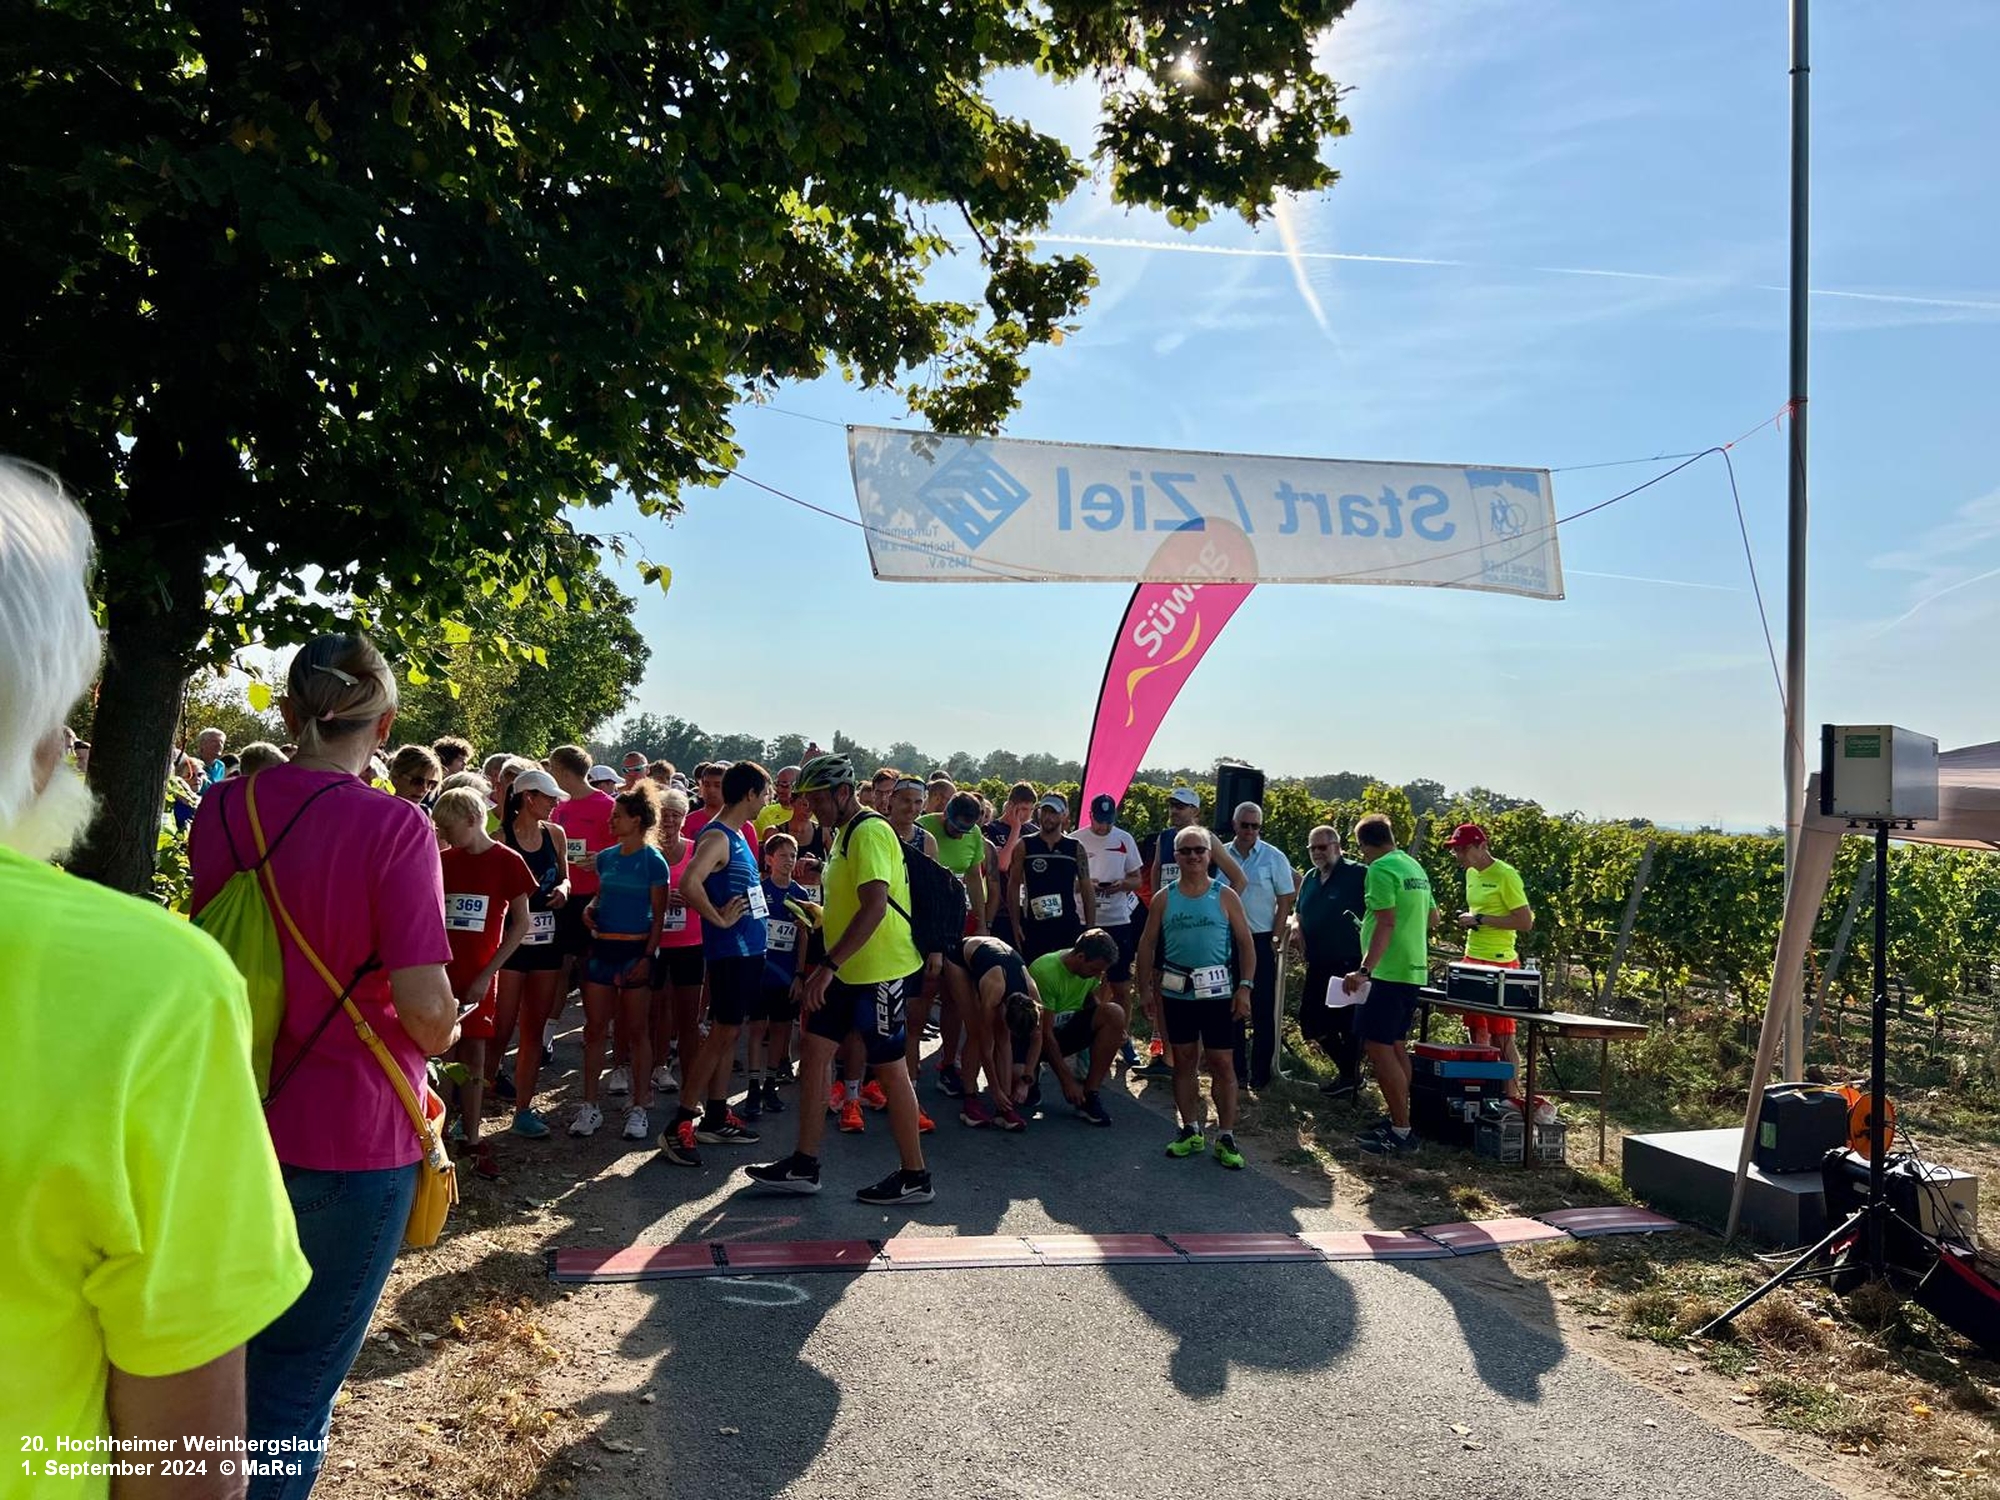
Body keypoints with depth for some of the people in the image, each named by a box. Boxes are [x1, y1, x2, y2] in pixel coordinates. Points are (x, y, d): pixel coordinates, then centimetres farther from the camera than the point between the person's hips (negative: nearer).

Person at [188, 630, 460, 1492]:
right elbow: (425, 1004, -23)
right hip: (353, 1134, -5)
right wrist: (443, 1035, -1)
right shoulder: (393, 826, -20)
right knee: (301, 1374, 12)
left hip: (237, 1123, 6)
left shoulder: (221, 811, -2)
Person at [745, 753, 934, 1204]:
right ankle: (804, 1166, 16)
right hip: (849, 971, 10)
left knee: (889, 1068, -1)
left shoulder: (869, 833, -17)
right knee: (814, 1051, 8)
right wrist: (826, 967, 21)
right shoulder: (843, 834, 15)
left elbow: (875, 906, -28)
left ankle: (915, 1176, 11)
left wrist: (828, 966, -30)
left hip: (880, 970, -10)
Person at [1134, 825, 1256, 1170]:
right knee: (1183, 1061, 10)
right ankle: (1191, 1131, 22)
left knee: (1222, 1064, -1)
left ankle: (1226, 1137, 7)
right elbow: (1147, 944, 8)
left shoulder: (1226, 897, -1)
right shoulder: (1163, 898, 4)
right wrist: (1144, 987, 3)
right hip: (1176, 992, 2)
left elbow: (1246, 944, 0)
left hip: (1217, 992, -2)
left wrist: (1245, 987, -8)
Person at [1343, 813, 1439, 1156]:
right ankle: (1398, 1119, 22)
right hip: (1414, 970, 10)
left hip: (1390, 971, -10)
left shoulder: (1380, 869, -13)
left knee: (1378, 1048, -8)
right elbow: (1433, 917, 25)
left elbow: (1386, 924, -22)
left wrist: (1364, 969, -25)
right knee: (1396, 1046, 16)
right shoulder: (1415, 867, 15)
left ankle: (1401, 1132, -7)